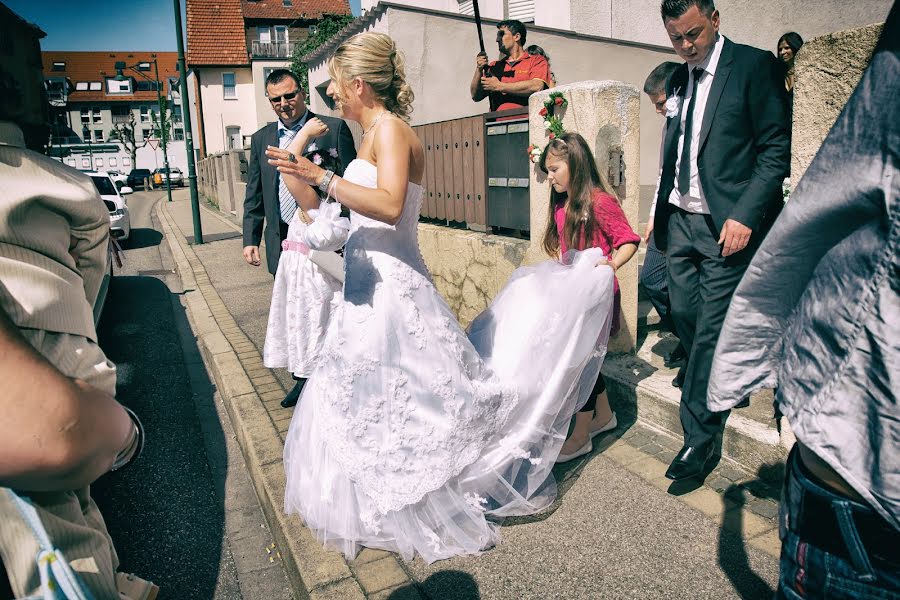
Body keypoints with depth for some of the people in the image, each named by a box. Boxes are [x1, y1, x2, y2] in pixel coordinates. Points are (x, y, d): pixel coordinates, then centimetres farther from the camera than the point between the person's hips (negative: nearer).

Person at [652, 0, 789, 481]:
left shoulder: (754, 65, -5)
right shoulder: (678, 80, 14)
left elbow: (777, 149, -9)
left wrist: (744, 215, -18)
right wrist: (659, 211, 12)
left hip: (726, 224, -6)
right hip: (679, 220, 6)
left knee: (712, 327, -5)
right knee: (684, 317, 10)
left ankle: (699, 437, 5)